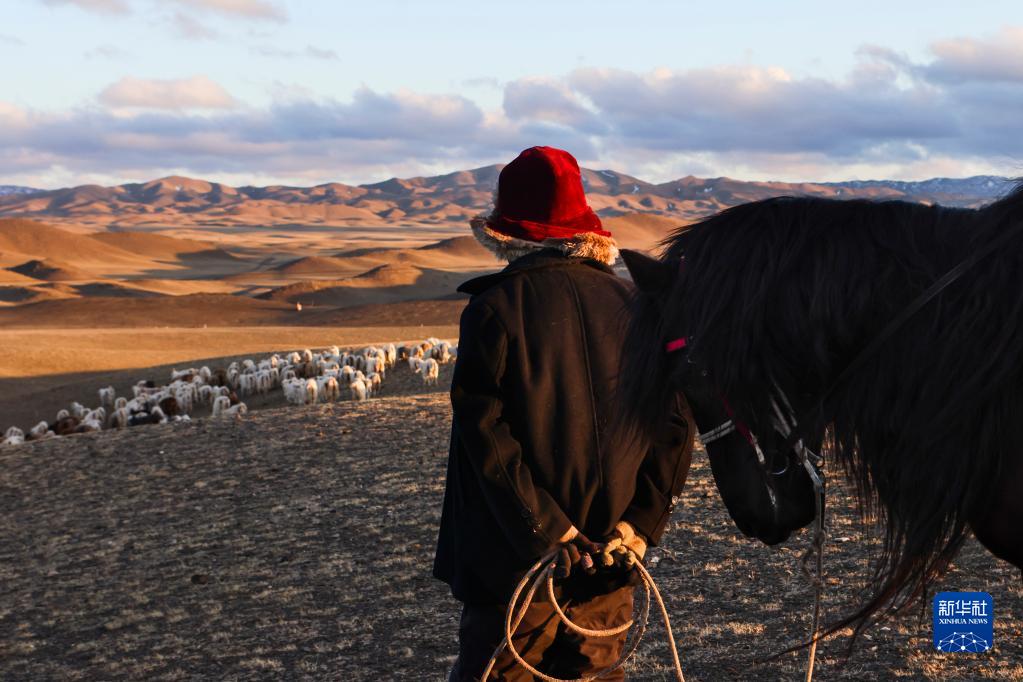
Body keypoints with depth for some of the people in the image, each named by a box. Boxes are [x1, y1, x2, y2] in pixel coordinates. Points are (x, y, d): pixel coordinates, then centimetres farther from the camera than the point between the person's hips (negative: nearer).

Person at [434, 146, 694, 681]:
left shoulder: (494, 307, -11)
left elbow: (484, 431, -18)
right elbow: (676, 422, 0)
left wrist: (545, 530, -16)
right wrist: (640, 523, -3)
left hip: (519, 558, -4)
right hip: (609, 560, 4)